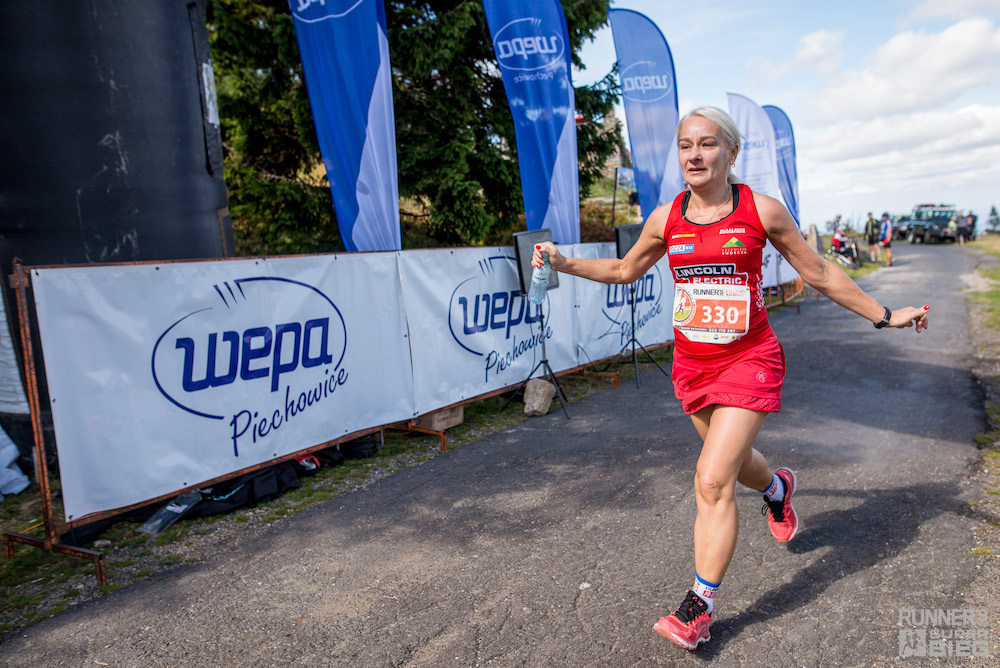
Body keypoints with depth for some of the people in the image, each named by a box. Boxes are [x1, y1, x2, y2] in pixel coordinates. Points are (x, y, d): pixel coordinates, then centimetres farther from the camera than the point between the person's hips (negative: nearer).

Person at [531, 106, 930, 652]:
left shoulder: (762, 211, -7)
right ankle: (778, 488, 59)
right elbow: (625, 270, 16)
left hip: (749, 360, -4)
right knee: (732, 460, 22)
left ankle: (699, 607, 5)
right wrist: (564, 262, 6)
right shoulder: (665, 219, 0)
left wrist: (883, 315, 11)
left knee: (712, 483, -11)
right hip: (692, 363, 4)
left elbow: (819, 273, 5)